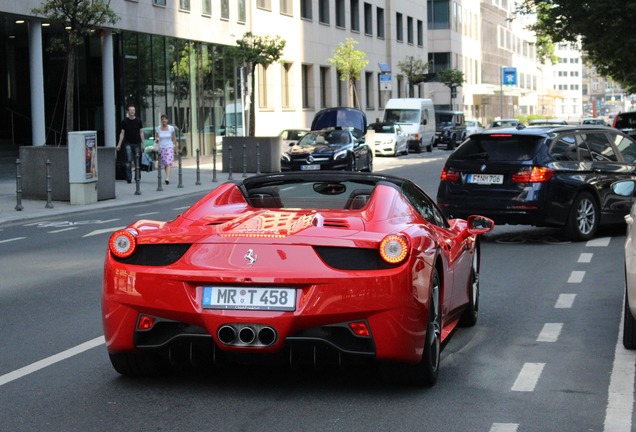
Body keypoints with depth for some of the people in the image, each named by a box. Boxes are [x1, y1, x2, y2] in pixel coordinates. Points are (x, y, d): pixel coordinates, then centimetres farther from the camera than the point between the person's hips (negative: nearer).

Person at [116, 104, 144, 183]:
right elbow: (122, 133, 3)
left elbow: (141, 132, 9)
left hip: (137, 143, 2)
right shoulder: (124, 121, 1)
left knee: (138, 161, 5)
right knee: (129, 161, -9)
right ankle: (129, 178, -8)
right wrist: (119, 144, -2)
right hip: (128, 143, -2)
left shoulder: (138, 120, 5)